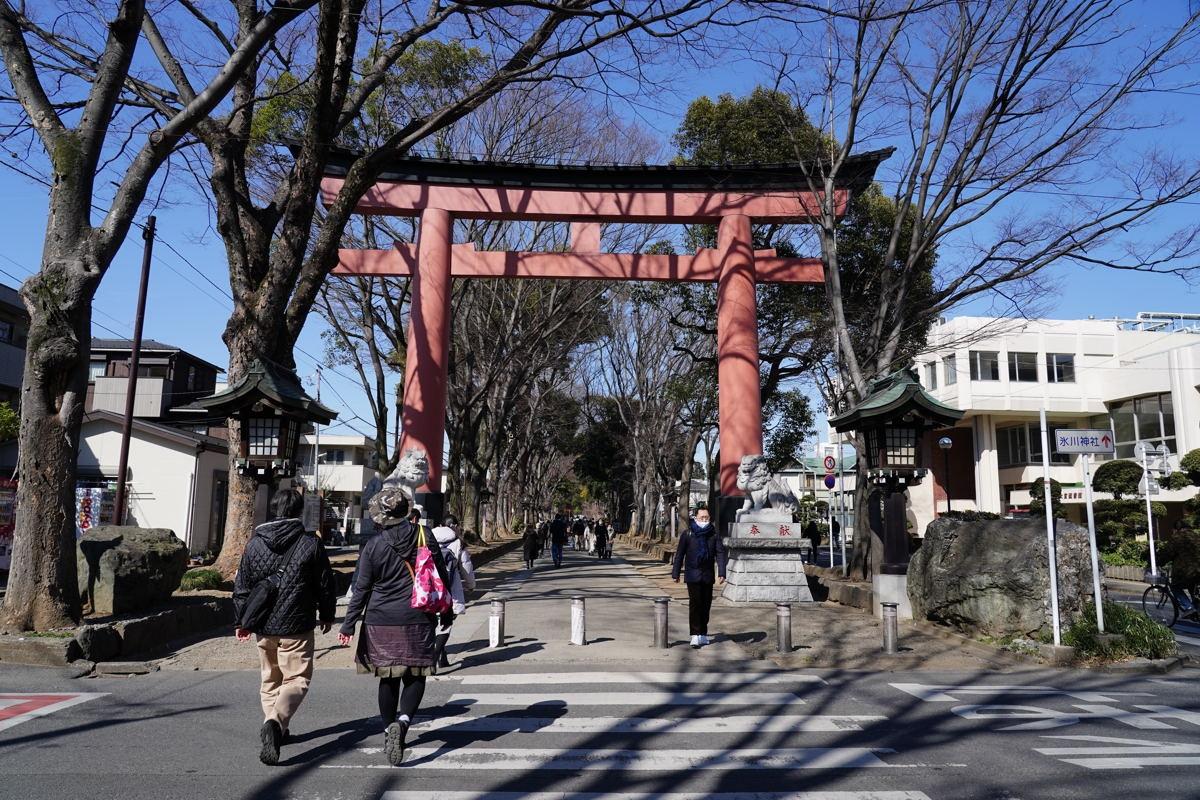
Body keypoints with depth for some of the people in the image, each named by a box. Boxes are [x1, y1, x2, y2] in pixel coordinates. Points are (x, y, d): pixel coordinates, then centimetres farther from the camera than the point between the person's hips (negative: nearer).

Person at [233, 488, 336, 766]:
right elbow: (325, 586, -2)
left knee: (270, 678, 21)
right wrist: (327, 615, 14)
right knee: (296, 679, 2)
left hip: (263, 627, 4)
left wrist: (242, 621, 17)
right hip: (296, 627, -4)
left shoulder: (255, 543, 1)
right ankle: (276, 721, -20)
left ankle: (273, 726, 26)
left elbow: (242, 587, 6)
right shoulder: (311, 544, -9)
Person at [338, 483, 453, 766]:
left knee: (388, 679, 13)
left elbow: (362, 590, -3)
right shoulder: (425, 538, -2)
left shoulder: (373, 546, -6)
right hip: (417, 621, 0)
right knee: (415, 676, 7)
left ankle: (389, 732, 22)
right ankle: (402, 721, -16)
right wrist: (447, 613, 16)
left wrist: (348, 625, 6)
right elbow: (441, 578, 4)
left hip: (381, 622, 0)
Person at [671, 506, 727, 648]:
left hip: (708, 576, 3)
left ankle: (703, 633, 23)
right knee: (695, 604, -9)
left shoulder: (713, 535, 4)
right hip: (692, 575, -3)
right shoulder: (687, 534, -2)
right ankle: (695, 636, -8)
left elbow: (720, 553, 1)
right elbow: (679, 554, 1)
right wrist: (675, 573, 1)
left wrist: (721, 572, -10)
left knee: (706, 605, 10)